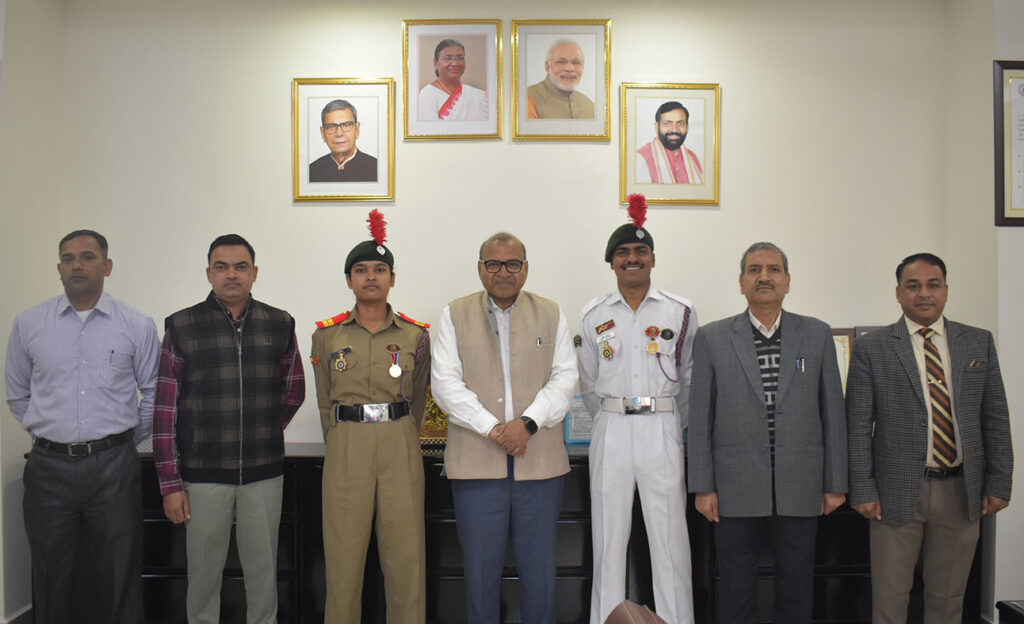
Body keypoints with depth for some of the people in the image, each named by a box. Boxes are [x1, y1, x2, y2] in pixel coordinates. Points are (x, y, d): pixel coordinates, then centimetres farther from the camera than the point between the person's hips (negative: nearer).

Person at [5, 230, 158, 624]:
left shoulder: (137, 326, -1)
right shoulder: (28, 324, 3)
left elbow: (152, 394, 5)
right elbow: (17, 395, 12)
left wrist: (129, 439, 7)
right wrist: (50, 431, 10)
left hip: (114, 465, -1)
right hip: (49, 466, 2)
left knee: (121, 577, 8)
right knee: (50, 579, 13)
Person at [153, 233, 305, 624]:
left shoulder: (280, 325, 4)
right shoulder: (181, 327, -1)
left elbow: (294, 392, 16)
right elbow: (165, 410, -2)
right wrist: (170, 483, -5)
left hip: (264, 474, 1)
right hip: (204, 475, -1)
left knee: (263, 571, 10)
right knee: (203, 573, 9)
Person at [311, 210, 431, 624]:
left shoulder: (416, 335, 3)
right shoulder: (326, 335, 4)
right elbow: (325, 402, 11)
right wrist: (341, 445, 9)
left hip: (400, 448, 0)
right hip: (347, 449, 0)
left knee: (405, 555, 4)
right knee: (344, 555, 4)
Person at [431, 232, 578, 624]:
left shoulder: (551, 315, 10)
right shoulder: (455, 316, 7)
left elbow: (564, 378, 2)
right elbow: (445, 384, -2)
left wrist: (528, 423, -13)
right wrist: (494, 429, -12)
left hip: (540, 461, 1)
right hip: (477, 463, -1)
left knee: (539, 570, 7)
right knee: (480, 570, 6)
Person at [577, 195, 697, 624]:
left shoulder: (680, 312, 3)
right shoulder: (592, 316, 6)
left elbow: (688, 378, 11)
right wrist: (610, 422, 13)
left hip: (662, 430, -1)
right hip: (611, 431, 1)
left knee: (669, 534, 1)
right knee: (609, 535, 5)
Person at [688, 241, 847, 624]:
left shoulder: (818, 335, 6)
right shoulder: (712, 338, 1)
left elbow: (833, 412, 6)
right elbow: (700, 418, 0)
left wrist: (835, 484, 4)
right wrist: (703, 486, -3)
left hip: (800, 489, 1)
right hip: (736, 489, -1)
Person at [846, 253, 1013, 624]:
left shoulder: (979, 342, 6)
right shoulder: (871, 348, -3)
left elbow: (996, 418, 8)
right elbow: (858, 425, -4)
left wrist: (998, 483, 3)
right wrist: (862, 490, -7)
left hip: (962, 491, 3)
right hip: (897, 492, -2)